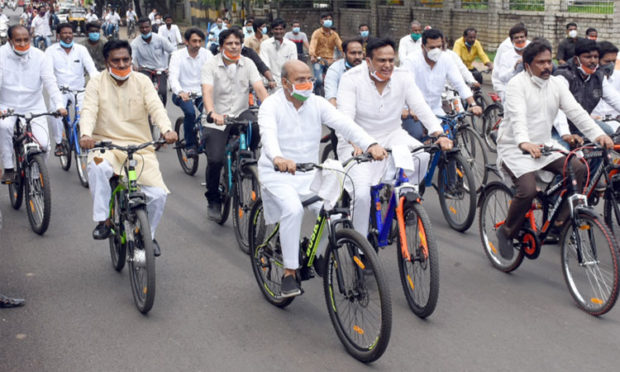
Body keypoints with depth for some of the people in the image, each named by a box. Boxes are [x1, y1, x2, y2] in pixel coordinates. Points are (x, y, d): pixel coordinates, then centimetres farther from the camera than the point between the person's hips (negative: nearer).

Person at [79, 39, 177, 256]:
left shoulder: (142, 81, 6)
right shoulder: (97, 83, 4)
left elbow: (156, 107, -9)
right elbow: (89, 110, -11)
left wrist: (167, 130, -30)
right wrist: (86, 134, -33)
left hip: (140, 147, 1)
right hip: (106, 144, -1)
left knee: (158, 194, -13)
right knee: (97, 168, -37)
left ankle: (149, 236, 14)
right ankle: (102, 220, -19)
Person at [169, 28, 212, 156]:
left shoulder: (207, 54, 0)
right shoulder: (178, 55, -8)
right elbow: (173, 77, -20)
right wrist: (180, 92, -42)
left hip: (201, 94, 2)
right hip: (182, 94, -2)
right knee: (190, 112, -31)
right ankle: (190, 145, -14)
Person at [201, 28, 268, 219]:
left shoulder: (247, 63, 5)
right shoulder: (210, 65, -4)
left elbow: (259, 88, -7)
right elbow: (207, 91, -19)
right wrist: (212, 113, -39)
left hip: (241, 117, 2)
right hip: (217, 122, -2)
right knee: (215, 159, -18)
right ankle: (213, 201, 5)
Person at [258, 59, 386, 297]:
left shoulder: (317, 103, 3)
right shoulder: (271, 105, -8)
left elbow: (344, 123, -12)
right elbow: (268, 134, -29)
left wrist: (370, 145, -30)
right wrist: (278, 158, -51)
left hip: (309, 174, 4)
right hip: (277, 174, -4)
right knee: (293, 209, -31)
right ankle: (289, 273, -20)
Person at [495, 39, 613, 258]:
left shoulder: (556, 84, 6)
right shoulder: (517, 84, -13)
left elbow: (576, 111, -5)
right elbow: (517, 117, -30)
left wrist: (598, 135, -22)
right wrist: (524, 143, -50)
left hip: (545, 146, 6)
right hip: (514, 149, -6)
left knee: (579, 169, -16)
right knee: (528, 190, -27)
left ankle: (558, 224, -6)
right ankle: (507, 232, -2)